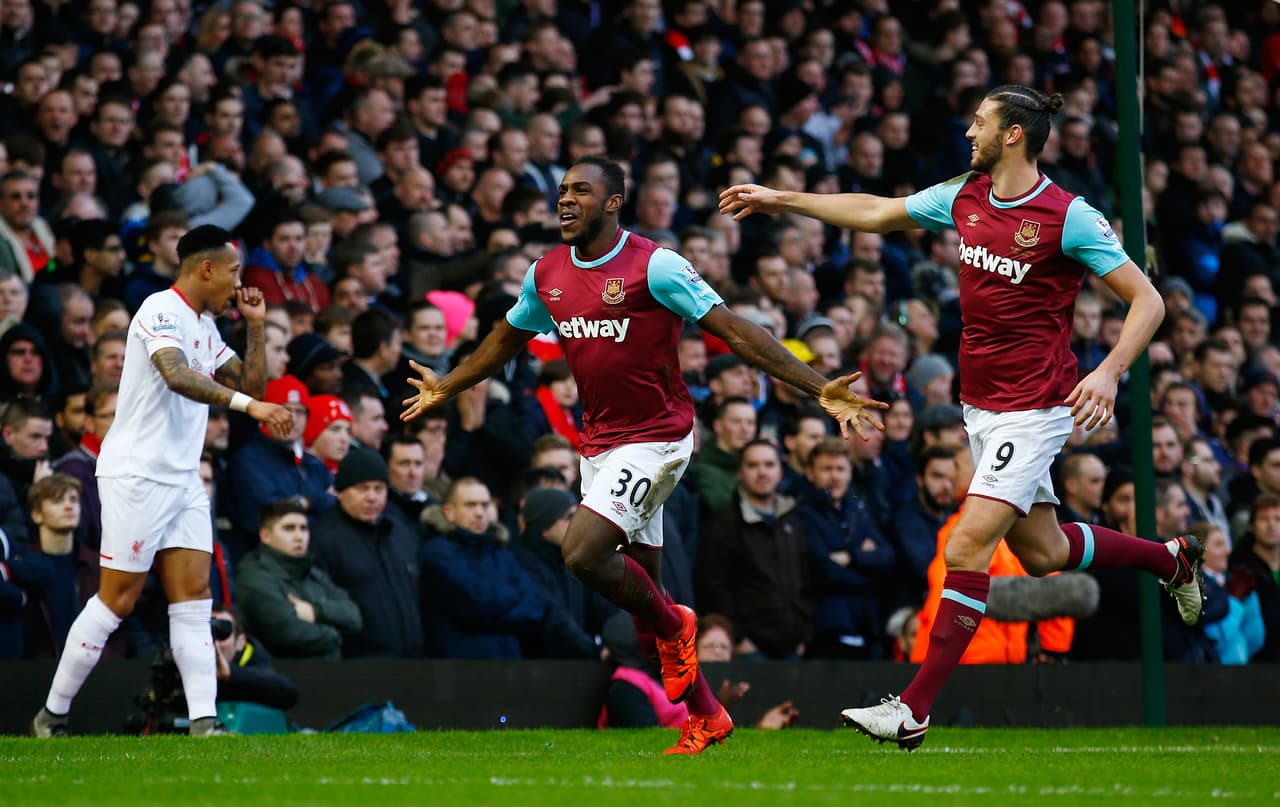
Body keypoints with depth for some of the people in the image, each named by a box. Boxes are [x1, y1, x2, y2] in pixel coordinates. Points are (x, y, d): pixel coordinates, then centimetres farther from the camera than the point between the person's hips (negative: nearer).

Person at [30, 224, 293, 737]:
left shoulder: (204, 327, 15)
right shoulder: (162, 311, -13)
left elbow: (251, 384, 22)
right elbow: (177, 376, -31)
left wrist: (255, 327, 11)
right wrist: (247, 404, -40)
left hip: (183, 479, 9)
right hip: (137, 476, -9)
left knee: (194, 597, -2)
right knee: (116, 600, -5)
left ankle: (203, 722, -8)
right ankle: (52, 715, 6)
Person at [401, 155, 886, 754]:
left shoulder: (654, 265, -14)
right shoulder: (546, 274, 6)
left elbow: (734, 331, -14)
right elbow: (506, 340, 25)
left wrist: (820, 389, -19)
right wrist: (445, 388, 37)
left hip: (654, 439, -7)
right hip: (598, 445, 7)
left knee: (582, 552, -23)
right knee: (640, 588, 9)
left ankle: (672, 625, 5)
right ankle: (706, 717, 21)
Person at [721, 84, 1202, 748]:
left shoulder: (1069, 217, -15)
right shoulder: (964, 199, 5)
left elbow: (1147, 300, -13)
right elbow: (875, 213, 19)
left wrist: (1109, 372, -27)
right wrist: (781, 199, 20)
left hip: (1033, 408, -8)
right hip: (980, 406, 8)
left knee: (966, 548, -15)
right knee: (1041, 551, 17)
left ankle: (914, 711, -14)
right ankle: (1171, 557, 42)